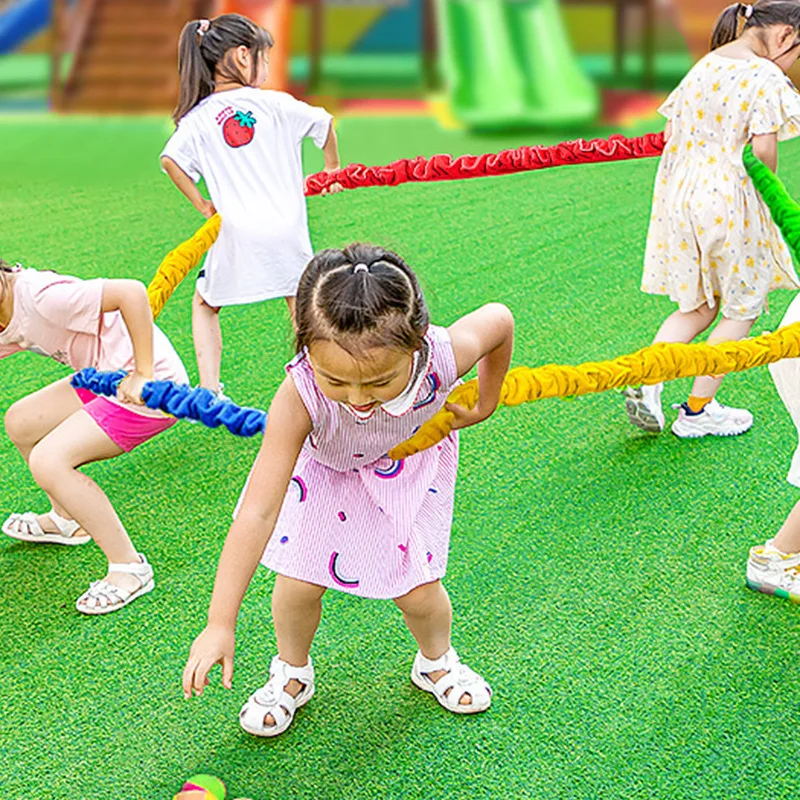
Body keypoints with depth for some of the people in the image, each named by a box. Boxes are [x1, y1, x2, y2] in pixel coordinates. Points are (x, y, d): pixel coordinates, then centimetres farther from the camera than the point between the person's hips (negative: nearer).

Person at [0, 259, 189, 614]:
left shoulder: (40, 296, -25)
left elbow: (132, 292, -31)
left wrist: (144, 375, -27)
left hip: (149, 386, -10)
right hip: (108, 379, 10)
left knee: (47, 461, -20)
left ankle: (130, 567, -8)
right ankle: (67, 519, 40)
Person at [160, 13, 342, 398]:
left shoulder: (198, 118, 1)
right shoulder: (275, 103, 1)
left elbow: (170, 160, -12)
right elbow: (325, 123, 11)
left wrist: (202, 204, 0)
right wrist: (332, 170, 27)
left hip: (236, 235, 0)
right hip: (287, 230, 0)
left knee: (205, 303, 20)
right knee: (301, 301, 20)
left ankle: (209, 390, 9)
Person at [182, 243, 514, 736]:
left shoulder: (444, 357, -41)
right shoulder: (299, 397, -43)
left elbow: (499, 318, -16)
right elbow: (259, 511, -40)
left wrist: (484, 404, -2)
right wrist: (220, 625, -39)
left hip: (410, 462, 1)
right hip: (324, 467, 0)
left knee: (418, 590, 0)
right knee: (300, 583, -4)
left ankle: (437, 663, 36)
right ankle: (292, 673, 31)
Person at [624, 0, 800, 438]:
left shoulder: (703, 67, 11)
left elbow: (670, 136, 11)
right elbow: (763, 150, -17)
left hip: (679, 195, 7)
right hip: (730, 203, -7)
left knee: (698, 307, 19)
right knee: (743, 309, 12)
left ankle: (646, 378, -3)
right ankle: (697, 411, 15)